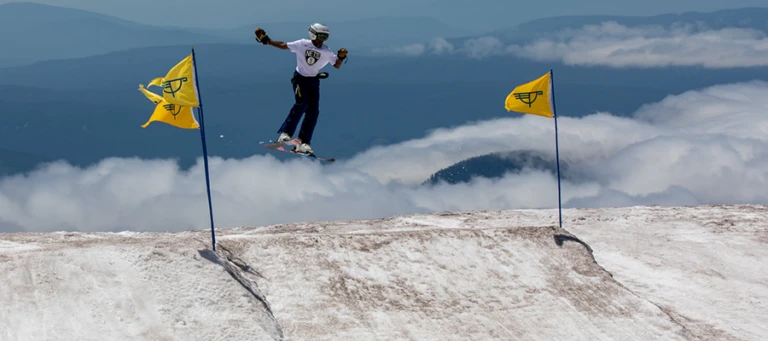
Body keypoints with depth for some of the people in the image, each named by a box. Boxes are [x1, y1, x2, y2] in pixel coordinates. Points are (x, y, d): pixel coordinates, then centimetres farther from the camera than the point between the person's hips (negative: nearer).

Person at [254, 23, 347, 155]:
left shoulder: (326, 51, -7)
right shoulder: (302, 44, -11)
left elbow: (337, 65, -3)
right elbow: (283, 45, 0)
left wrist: (341, 57, -23)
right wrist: (266, 41, -3)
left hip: (314, 81, 3)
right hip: (300, 78, -3)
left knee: (313, 111, -6)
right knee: (302, 103, -24)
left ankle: (303, 143, -3)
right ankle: (285, 134, -21)